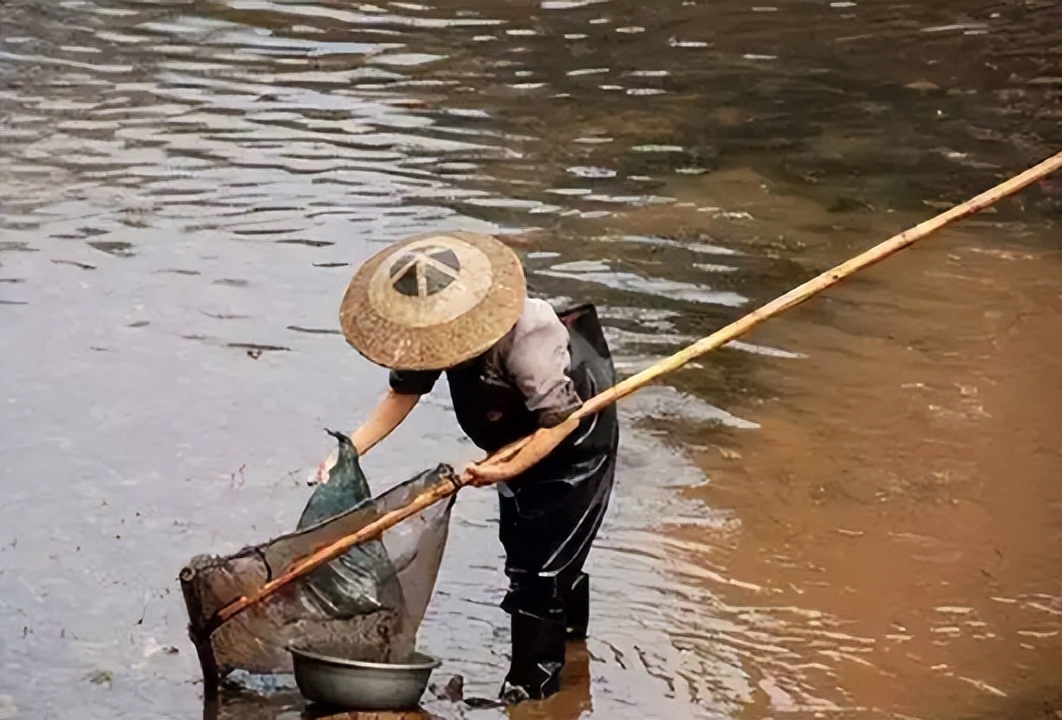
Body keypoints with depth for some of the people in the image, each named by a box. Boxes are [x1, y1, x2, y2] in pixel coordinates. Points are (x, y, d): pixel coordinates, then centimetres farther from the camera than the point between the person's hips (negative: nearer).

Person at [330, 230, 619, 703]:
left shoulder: (526, 339, -43)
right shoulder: (437, 331, -21)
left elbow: (559, 419, -35)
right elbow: (403, 392, -11)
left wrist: (508, 470, -44)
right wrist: (350, 450, -19)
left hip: (575, 445, -8)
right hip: (518, 441, 8)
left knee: (539, 561, -7)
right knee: (518, 538, 24)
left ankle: (532, 685, 10)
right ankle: (569, 623, 53)